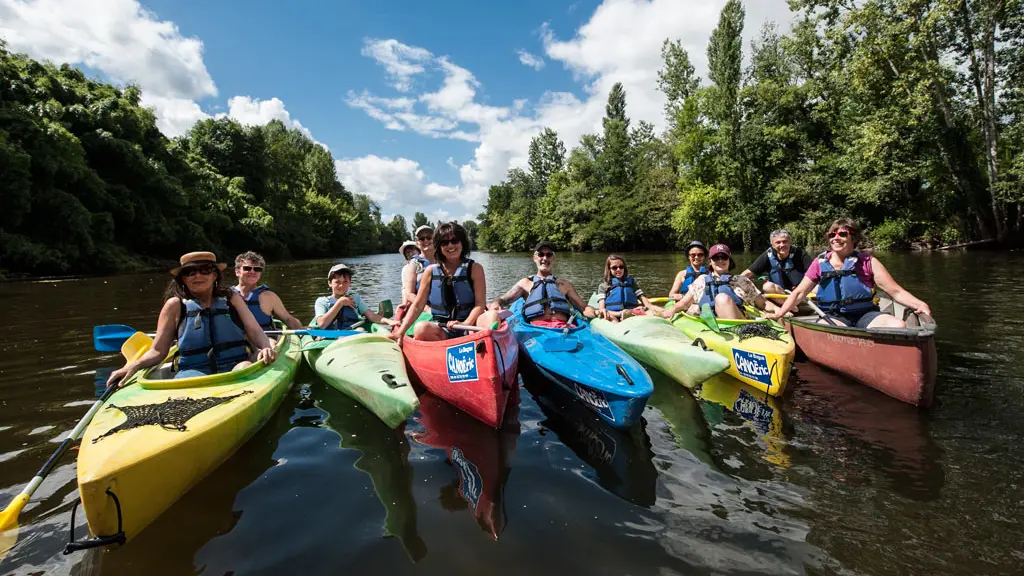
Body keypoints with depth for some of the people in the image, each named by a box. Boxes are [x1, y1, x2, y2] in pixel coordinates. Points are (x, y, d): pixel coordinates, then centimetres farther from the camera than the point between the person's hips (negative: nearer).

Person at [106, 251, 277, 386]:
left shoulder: (231, 299, 12)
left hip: (235, 367, 1)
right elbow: (158, 351, 9)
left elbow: (255, 332, 4)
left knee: (245, 367, -35)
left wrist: (266, 348, -18)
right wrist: (133, 366, -11)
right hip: (193, 371, -1)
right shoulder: (176, 305, 10)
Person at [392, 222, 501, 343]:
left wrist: (466, 324, -23)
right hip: (441, 330, 1)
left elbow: (480, 304, -5)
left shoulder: (474, 269, 5)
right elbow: (417, 306, 10)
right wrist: (401, 332, -2)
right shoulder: (431, 271, 9)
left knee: (491, 316, -30)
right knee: (421, 329, -31)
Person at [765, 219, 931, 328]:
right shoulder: (820, 263, 7)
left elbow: (896, 291, 3)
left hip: (865, 314, 2)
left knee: (899, 325, -28)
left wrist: (919, 304, -17)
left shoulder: (868, 262, 6)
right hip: (833, 316, -1)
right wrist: (779, 314, -3)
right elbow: (799, 293, 8)